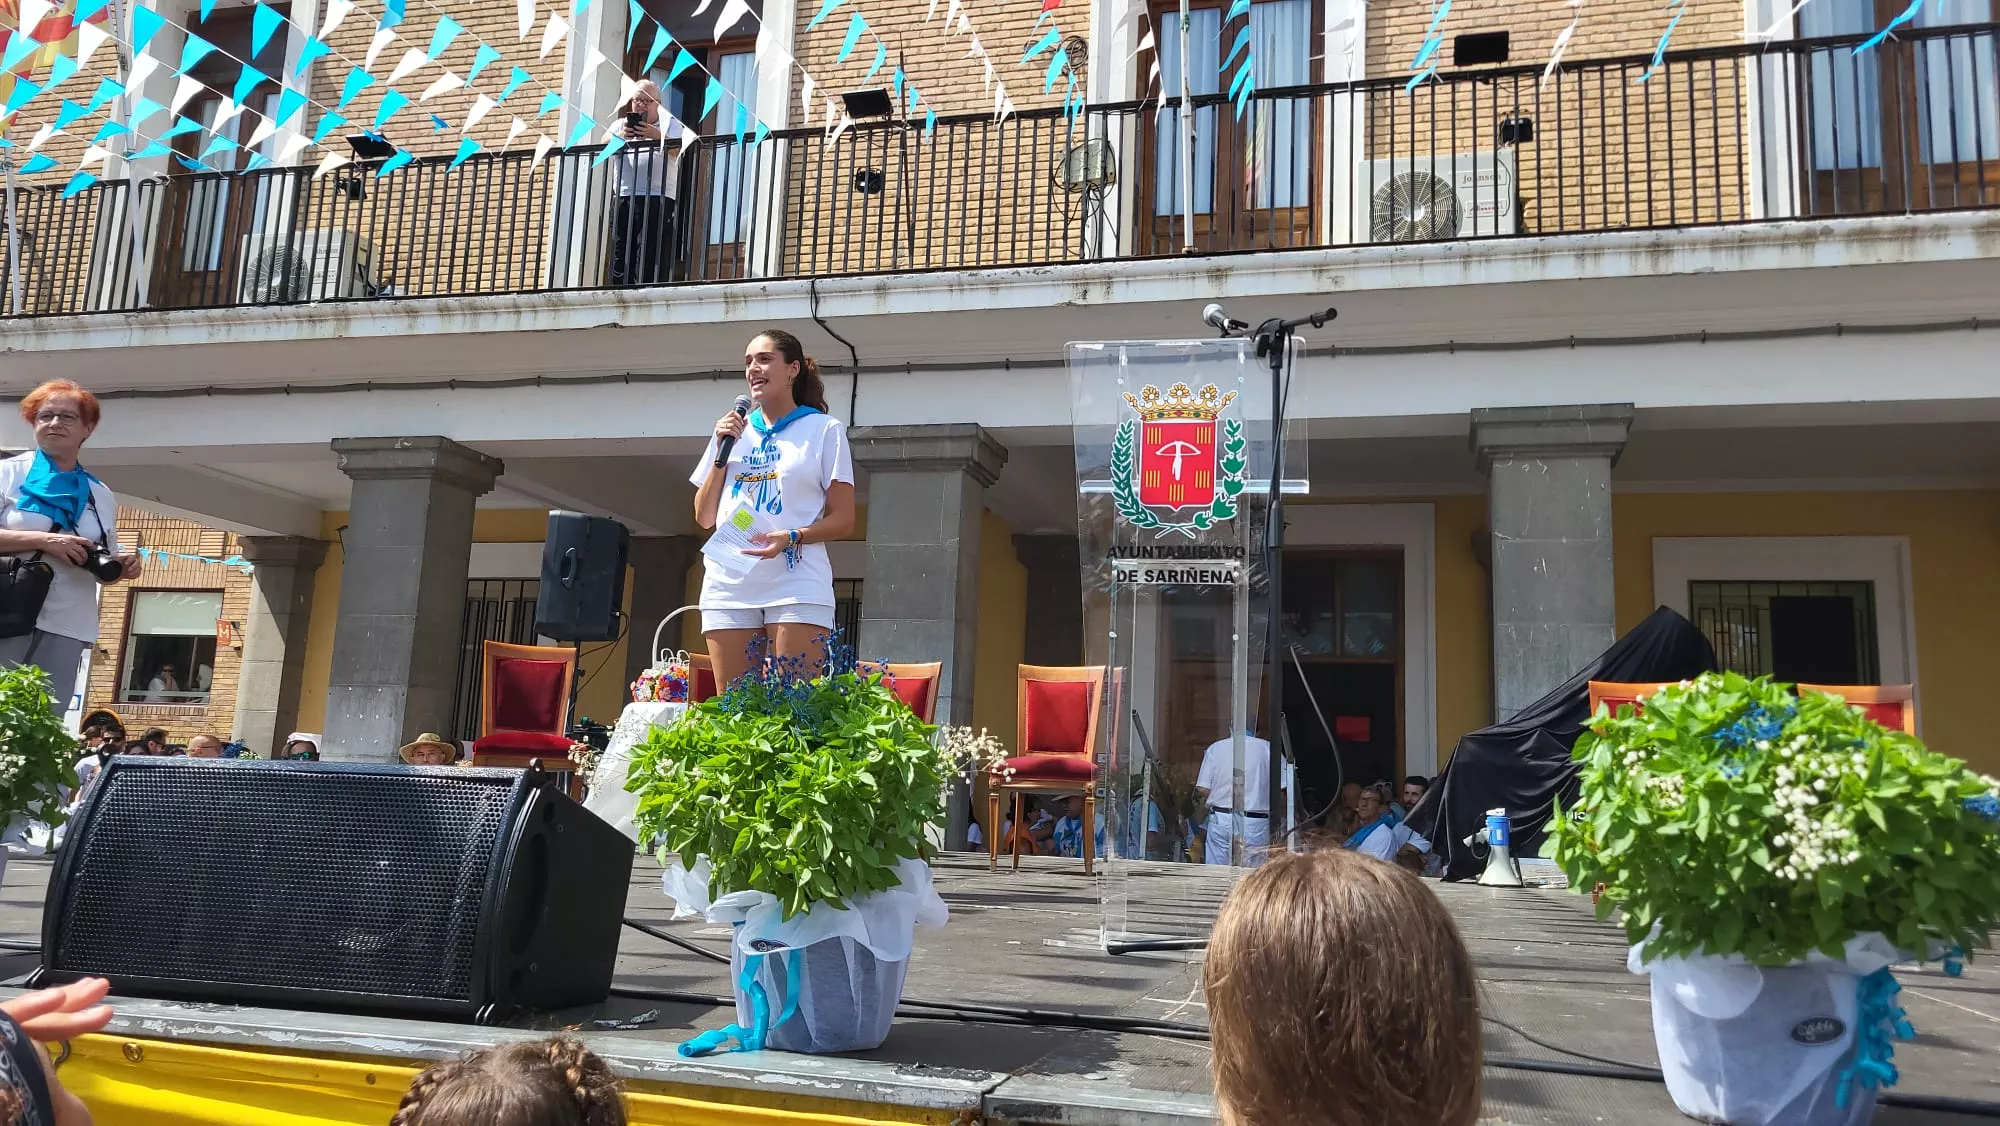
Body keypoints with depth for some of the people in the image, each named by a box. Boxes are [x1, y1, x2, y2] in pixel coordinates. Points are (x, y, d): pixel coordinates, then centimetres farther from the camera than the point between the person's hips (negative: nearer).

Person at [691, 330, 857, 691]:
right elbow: (704, 518, 16)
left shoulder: (825, 430, 5)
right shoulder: (732, 430, 18)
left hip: (797, 588, -4)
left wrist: (791, 537, -17)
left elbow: (844, 520, 0)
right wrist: (721, 454, 5)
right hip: (728, 586, 4)